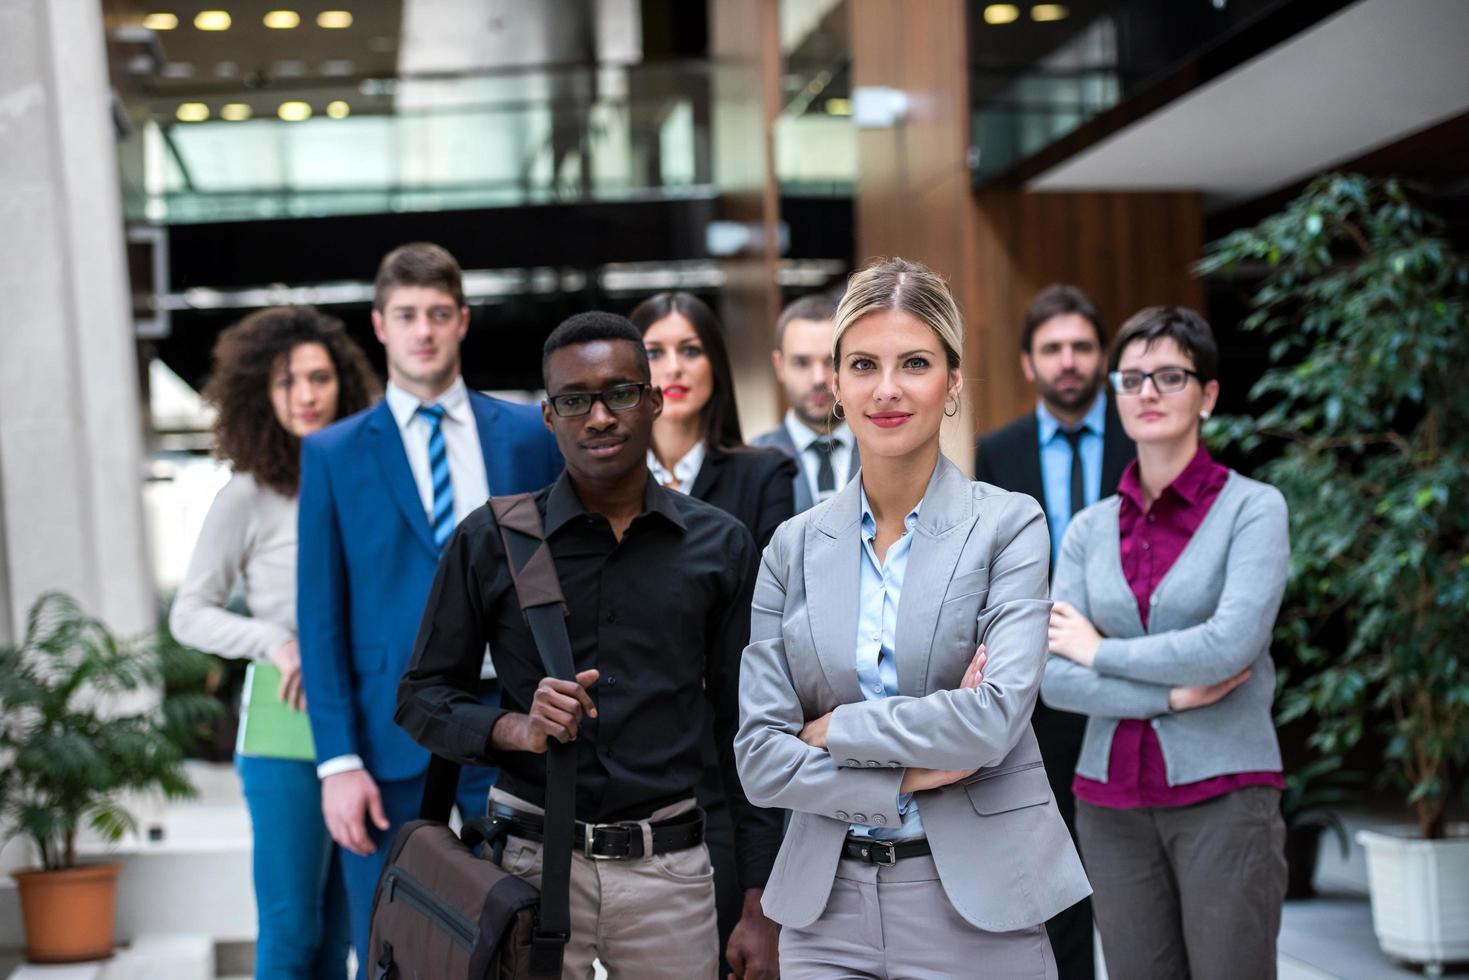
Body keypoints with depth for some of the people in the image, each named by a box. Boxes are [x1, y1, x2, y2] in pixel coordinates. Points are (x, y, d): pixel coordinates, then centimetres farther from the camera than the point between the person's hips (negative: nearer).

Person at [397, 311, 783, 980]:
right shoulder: (491, 540, 1)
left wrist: (759, 909, 3)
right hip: (531, 861, -1)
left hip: (669, 872, 1)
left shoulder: (719, 546, 4)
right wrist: (516, 730, -15)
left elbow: (743, 731, 6)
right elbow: (421, 698, 6)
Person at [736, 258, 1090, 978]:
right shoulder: (795, 546, 4)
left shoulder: (1009, 525, -5)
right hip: (827, 905, 3)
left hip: (978, 909, -2)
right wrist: (908, 777, -13)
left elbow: (995, 717, -18)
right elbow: (759, 758, -1)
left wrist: (835, 729, -9)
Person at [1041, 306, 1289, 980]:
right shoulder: (1089, 529, 8)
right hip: (1113, 804, 4)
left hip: (1222, 797, -4)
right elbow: (1053, 679, 0)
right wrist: (1172, 695, -11)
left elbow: (1231, 644, -17)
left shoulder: (1252, 507, -3)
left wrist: (1102, 651, -6)